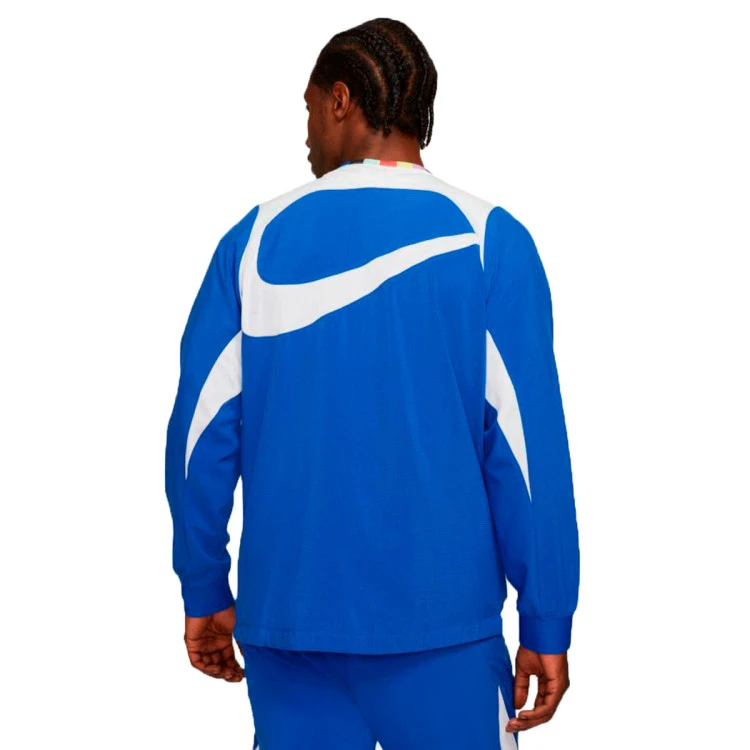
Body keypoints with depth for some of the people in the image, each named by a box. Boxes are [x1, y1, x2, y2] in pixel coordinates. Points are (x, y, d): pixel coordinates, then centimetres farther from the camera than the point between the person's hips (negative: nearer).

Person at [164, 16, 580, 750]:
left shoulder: (255, 238, 2)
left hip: (282, 617, 2)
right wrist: (546, 625, -3)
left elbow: (202, 431, 1)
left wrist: (204, 593, 11)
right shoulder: (485, 239, -3)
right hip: (437, 630, -2)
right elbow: (527, 441, -8)